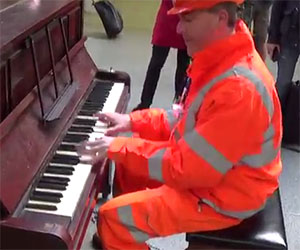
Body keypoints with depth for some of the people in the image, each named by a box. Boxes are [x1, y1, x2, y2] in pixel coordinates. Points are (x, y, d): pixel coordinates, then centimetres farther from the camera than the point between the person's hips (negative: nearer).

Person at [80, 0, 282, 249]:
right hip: (206, 169, 10)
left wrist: (121, 148, -24)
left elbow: (188, 169, -31)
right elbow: (190, 119, 10)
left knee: (113, 217, -12)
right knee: (127, 164, 19)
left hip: (222, 196, -9)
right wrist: (134, 121, 1)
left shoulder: (239, 89, -34)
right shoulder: (224, 61, -1)